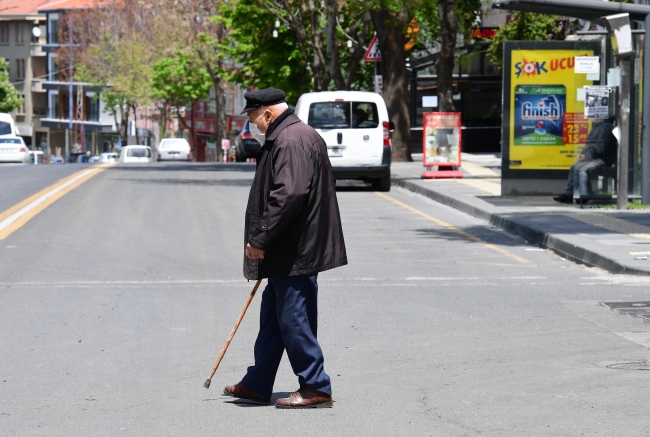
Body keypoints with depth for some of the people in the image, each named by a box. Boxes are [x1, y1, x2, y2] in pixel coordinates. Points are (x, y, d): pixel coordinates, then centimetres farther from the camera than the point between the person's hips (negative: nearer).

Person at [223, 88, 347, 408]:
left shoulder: (291, 141, -18)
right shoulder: (284, 137, 17)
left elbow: (288, 195, -29)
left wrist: (260, 238, -24)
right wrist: (262, 238, 24)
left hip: (296, 252, -11)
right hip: (287, 251, 11)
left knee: (293, 319, -6)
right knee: (273, 315, 17)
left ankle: (316, 388, 1)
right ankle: (257, 384, 26)